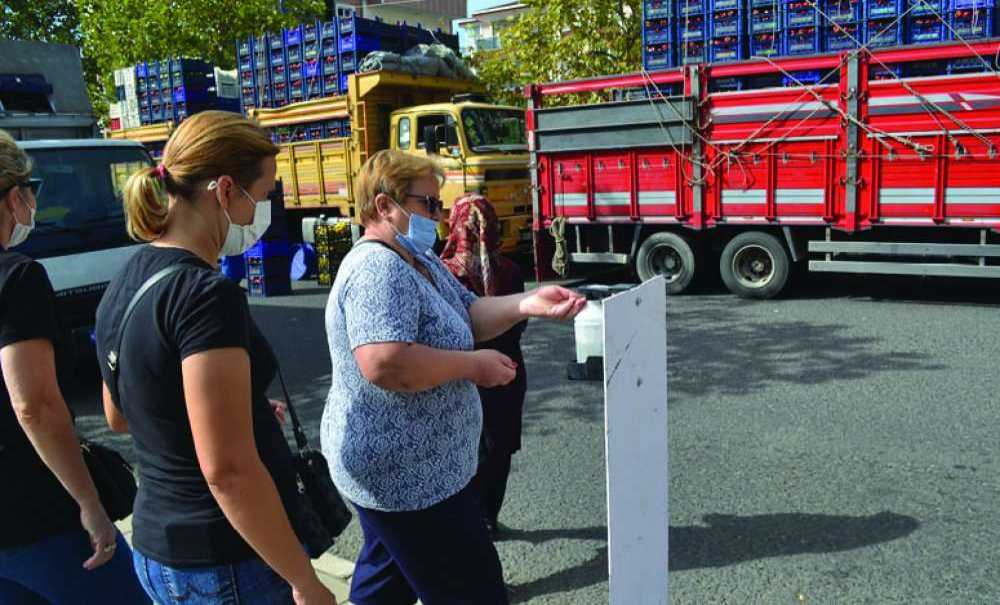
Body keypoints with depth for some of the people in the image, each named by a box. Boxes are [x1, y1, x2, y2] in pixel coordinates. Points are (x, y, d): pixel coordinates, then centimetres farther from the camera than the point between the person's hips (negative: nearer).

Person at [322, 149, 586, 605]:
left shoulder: (419, 260, 10)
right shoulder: (378, 268, -24)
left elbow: (469, 314, 8)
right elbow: (384, 364, -36)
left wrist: (526, 305, -10)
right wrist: (474, 365, -24)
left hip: (394, 464, 11)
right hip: (408, 473, -11)